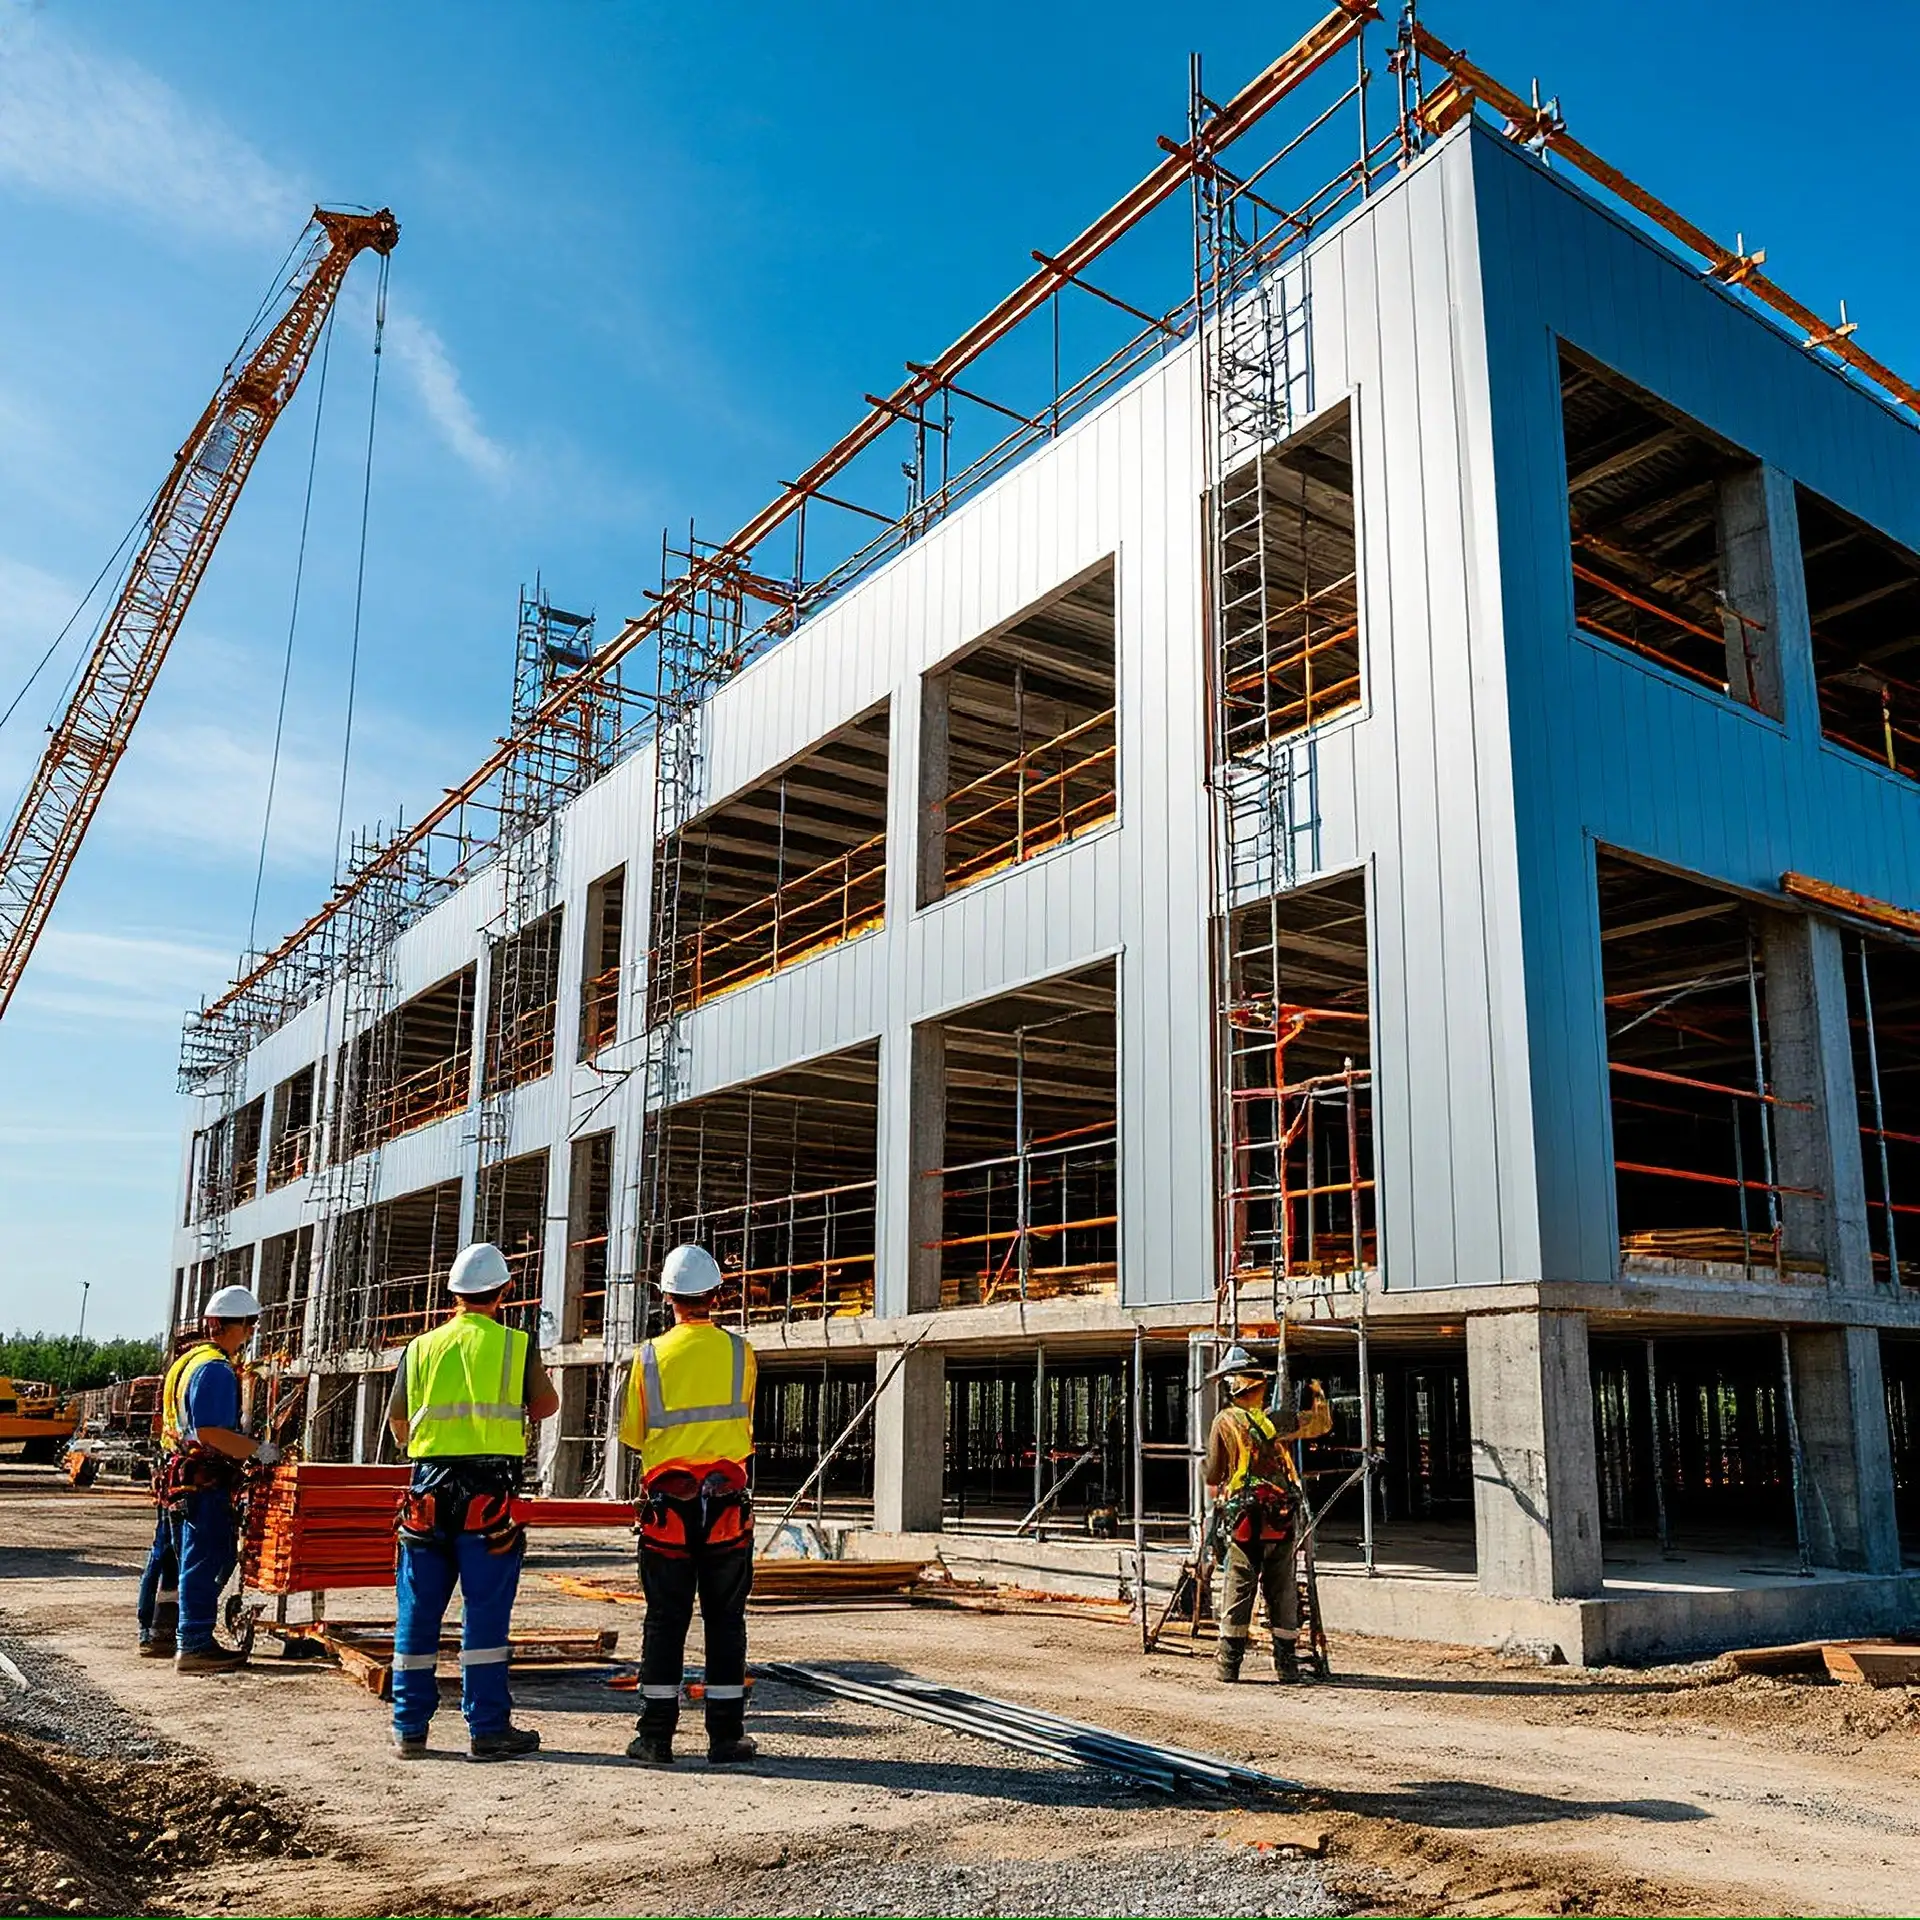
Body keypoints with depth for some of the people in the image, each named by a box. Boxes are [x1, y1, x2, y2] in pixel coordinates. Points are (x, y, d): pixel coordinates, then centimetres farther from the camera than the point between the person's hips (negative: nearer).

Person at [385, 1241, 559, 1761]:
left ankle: (410, 1728, 17)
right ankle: (487, 1729, 5)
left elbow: (397, 1418, 13)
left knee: (418, 1610, 10)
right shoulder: (516, 1345, -1)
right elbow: (546, 1404, 10)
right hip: (489, 1489, -3)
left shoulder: (420, 1348, 6)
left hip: (429, 1486, 3)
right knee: (485, 1610, 1)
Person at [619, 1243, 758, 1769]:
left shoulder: (650, 1356, -3)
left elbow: (632, 1435, 5)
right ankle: (726, 1735, 10)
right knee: (725, 1619, 7)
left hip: (666, 1504, 0)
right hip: (727, 1504, 0)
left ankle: (657, 1735, 10)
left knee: (665, 1620, 7)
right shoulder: (739, 1352, -2)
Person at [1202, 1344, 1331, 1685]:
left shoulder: (1224, 1422, -3)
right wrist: (1319, 1395, 28)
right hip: (1282, 1520, 1)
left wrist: (1217, 1505, 18)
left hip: (1244, 1520, -1)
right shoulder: (1277, 1421, -1)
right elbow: (1322, 1424, 12)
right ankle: (1285, 1663, 10)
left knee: (1239, 1590, 4)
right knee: (1282, 1591, 9)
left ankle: (1229, 1662, 4)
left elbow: (1212, 1478, 0)